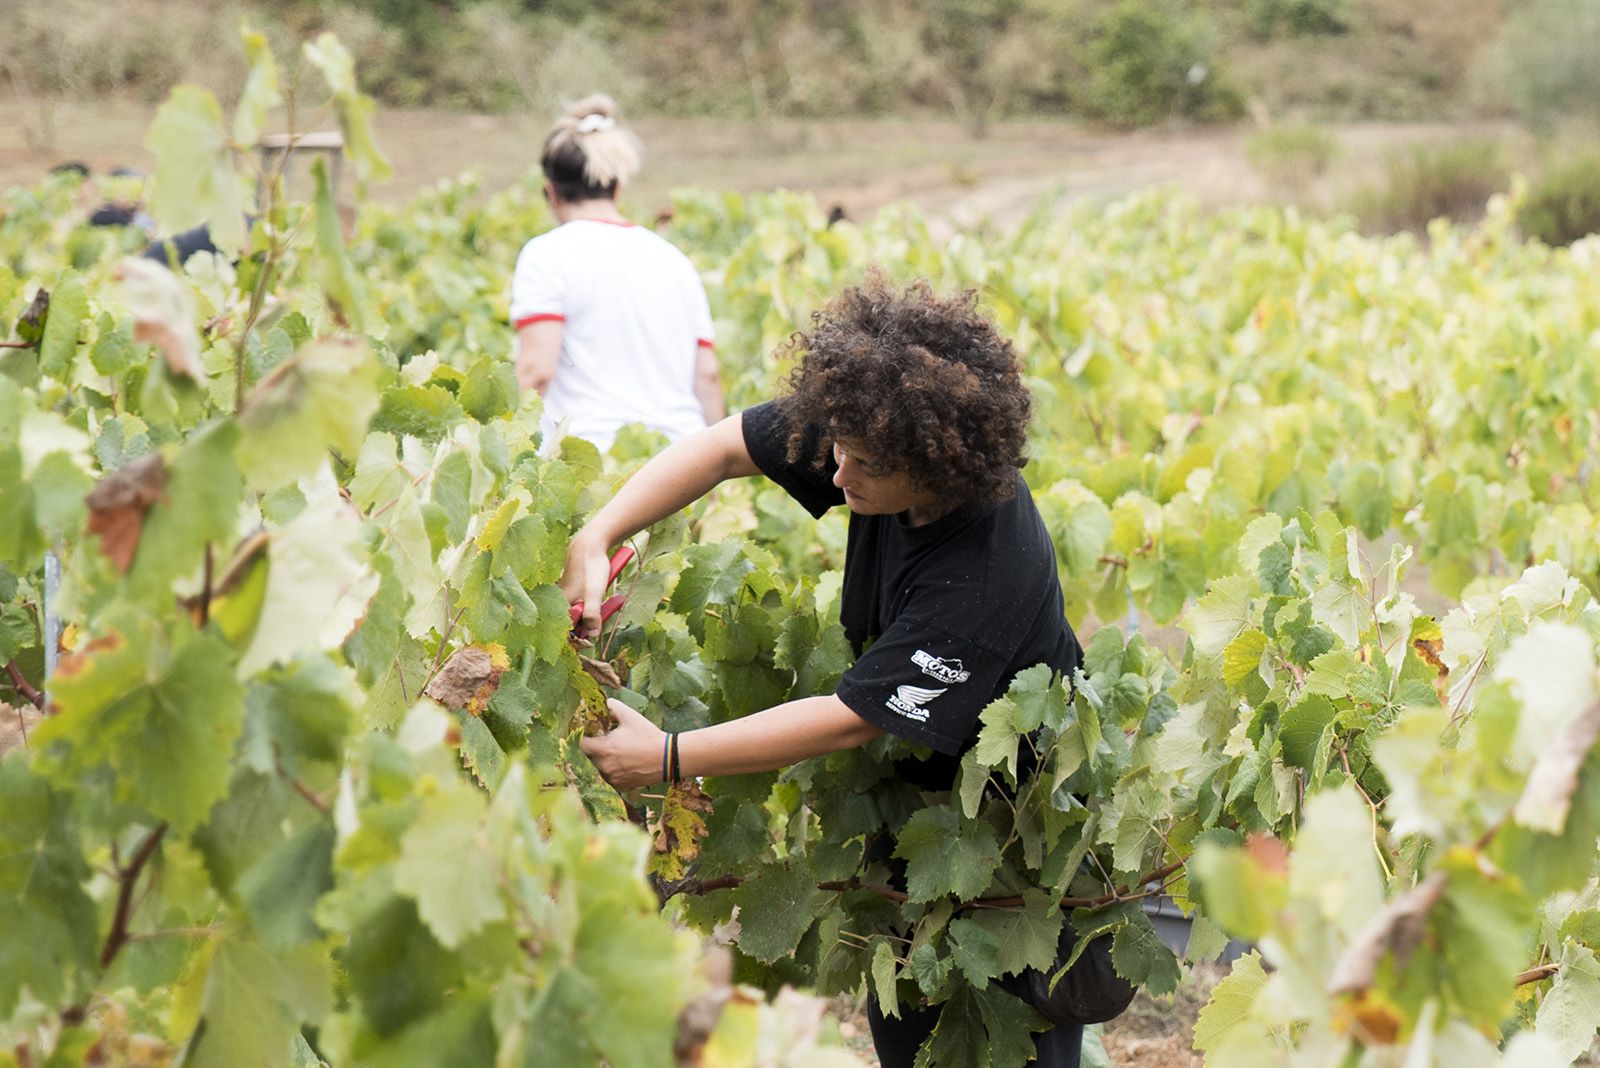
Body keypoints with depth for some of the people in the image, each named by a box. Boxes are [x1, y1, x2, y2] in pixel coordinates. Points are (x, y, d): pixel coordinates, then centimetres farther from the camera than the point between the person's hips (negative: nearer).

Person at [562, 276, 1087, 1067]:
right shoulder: (875, 433, -21)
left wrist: (670, 757, -33)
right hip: (916, 779, 7)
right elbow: (722, 448, -10)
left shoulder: (988, 575, -40)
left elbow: (852, 719, -37)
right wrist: (595, 540, -23)